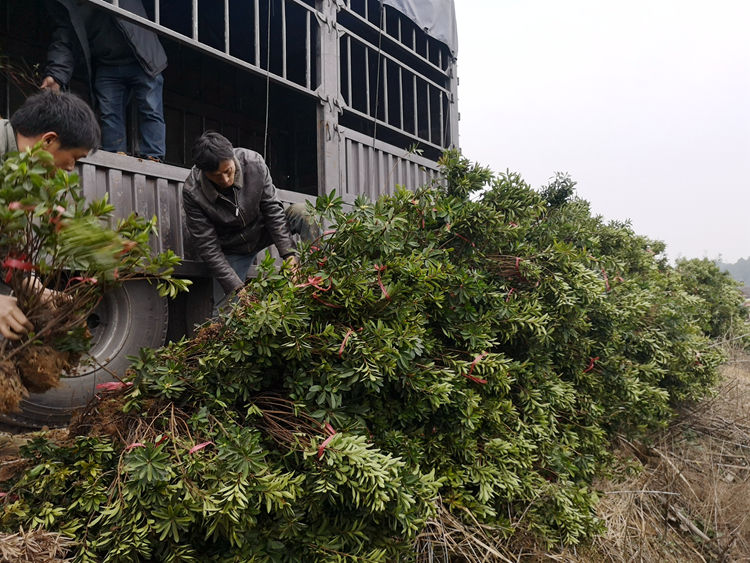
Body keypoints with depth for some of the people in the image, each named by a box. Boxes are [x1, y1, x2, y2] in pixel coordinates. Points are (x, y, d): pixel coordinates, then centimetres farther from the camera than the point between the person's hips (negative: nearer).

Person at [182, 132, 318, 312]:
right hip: (231, 249, -1)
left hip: (262, 230, 2)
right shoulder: (192, 193, -27)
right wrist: (236, 287, -30)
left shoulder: (254, 163, -24)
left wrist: (289, 253, -27)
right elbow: (208, 247, -24)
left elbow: (272, 209, -17)